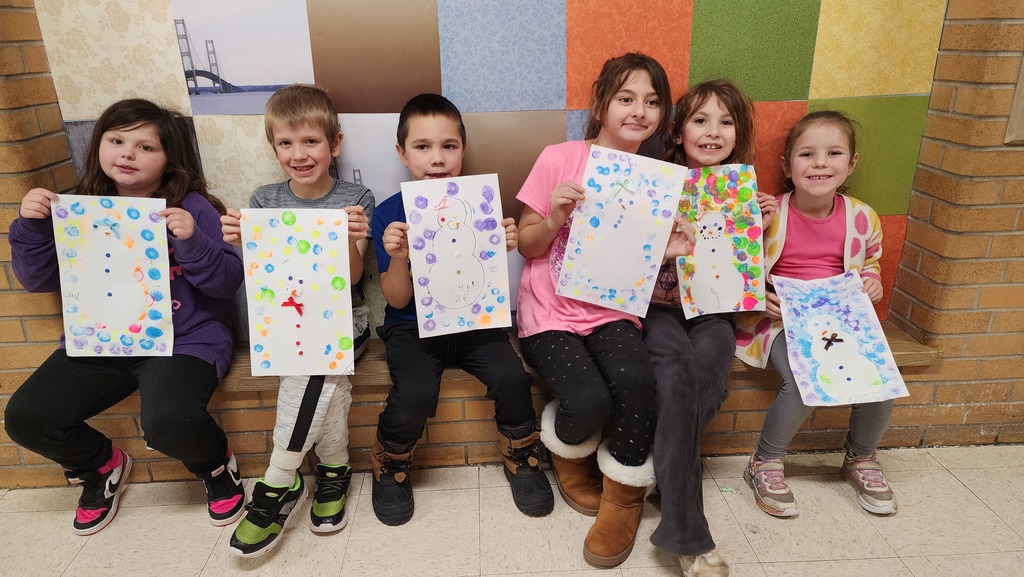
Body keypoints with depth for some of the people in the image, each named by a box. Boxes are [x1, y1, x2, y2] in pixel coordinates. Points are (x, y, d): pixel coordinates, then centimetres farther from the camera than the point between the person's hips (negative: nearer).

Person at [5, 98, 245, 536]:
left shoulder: (191, 209, -6)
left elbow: (228, 282, -11)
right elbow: (38, 280, 11)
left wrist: (192, 242, -27)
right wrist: (31, 227, -5)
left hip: (185, 339, -5)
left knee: (167, 422, -30)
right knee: (24, 417, -7)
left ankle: (216, 464, 7)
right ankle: (101, 466, 24)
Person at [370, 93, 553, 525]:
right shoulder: (390, 214, -4)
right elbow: (398, 300, -5)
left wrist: (503, 249, -17)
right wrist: (398, 257, -24)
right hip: (412, 327, -1)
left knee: (512, 377, -23)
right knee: (415, 394, -26)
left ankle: (521, 456, 8)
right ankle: (390, 465, 7)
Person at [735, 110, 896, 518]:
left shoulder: (861, 217, 0)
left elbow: (870, 261, 19)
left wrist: (872, 282, -3)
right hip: (780, 319, -4)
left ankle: (861, 459, 18)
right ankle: (765, 464, 0)